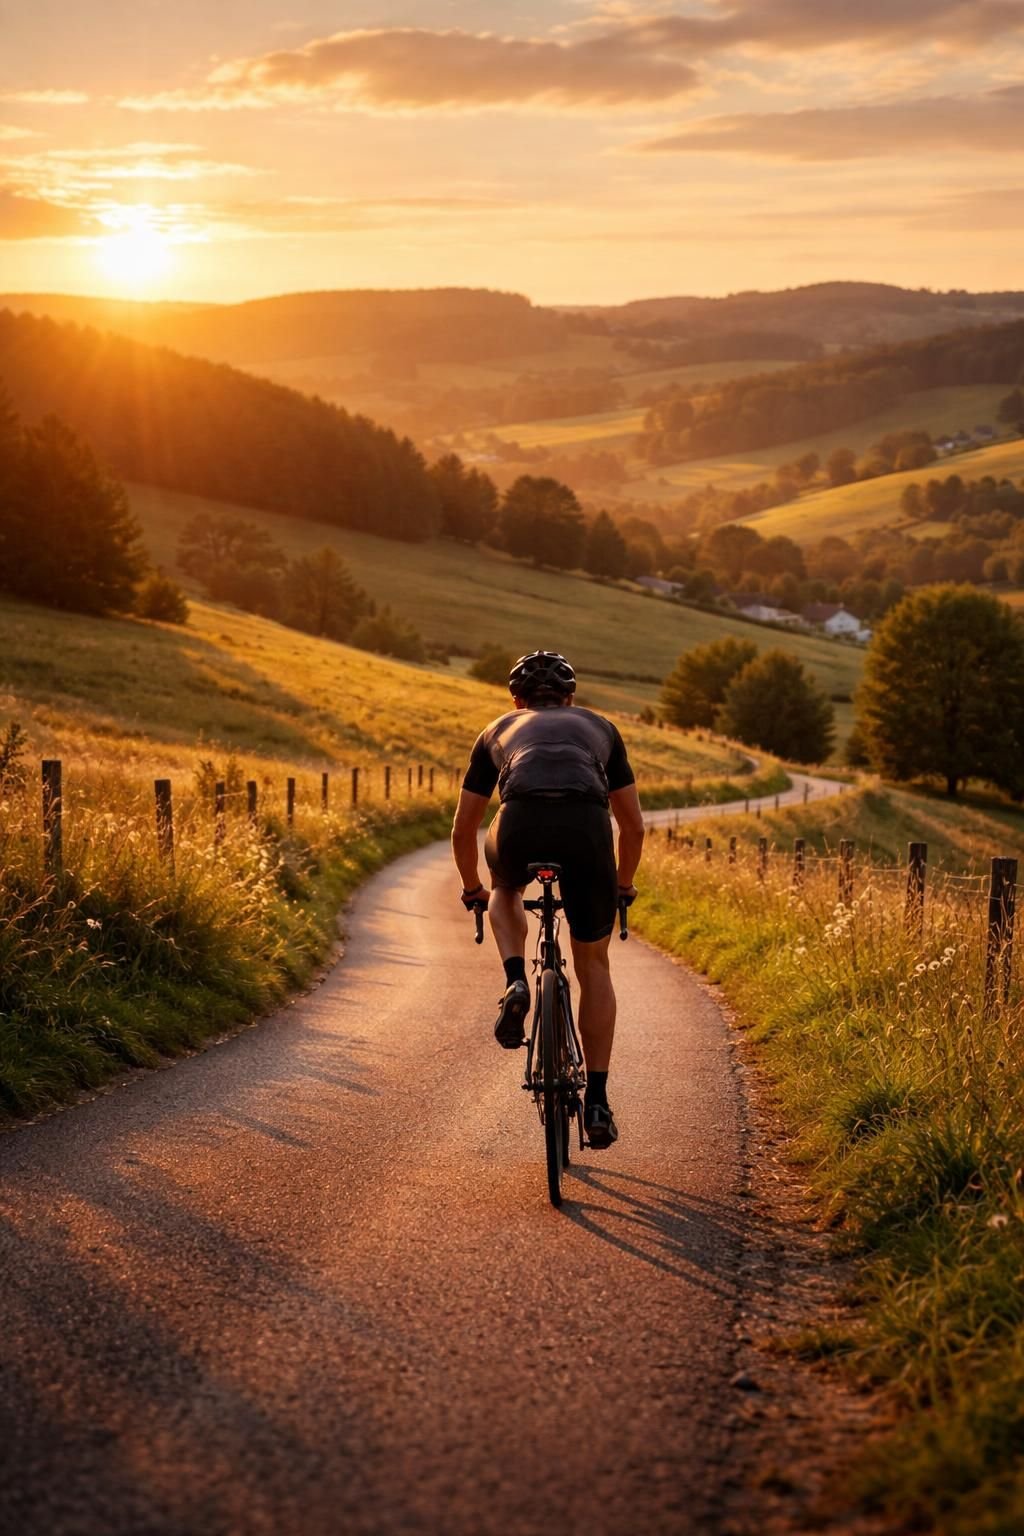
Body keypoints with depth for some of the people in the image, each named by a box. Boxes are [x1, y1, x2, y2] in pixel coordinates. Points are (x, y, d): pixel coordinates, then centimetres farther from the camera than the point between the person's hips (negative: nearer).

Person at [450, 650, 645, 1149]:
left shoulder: (499, 730, 34)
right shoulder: (598, 727, 36)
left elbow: (463, 829, 38)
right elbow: (633, 825, 38)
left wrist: (473, 890, 55)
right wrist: (624, 884, 55)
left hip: (521, 825, 0)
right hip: (587, 826, 1)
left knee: (507, 890, 38)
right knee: (593, 964, 20)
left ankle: (515, 984, 12)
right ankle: (597, 1102, 17)